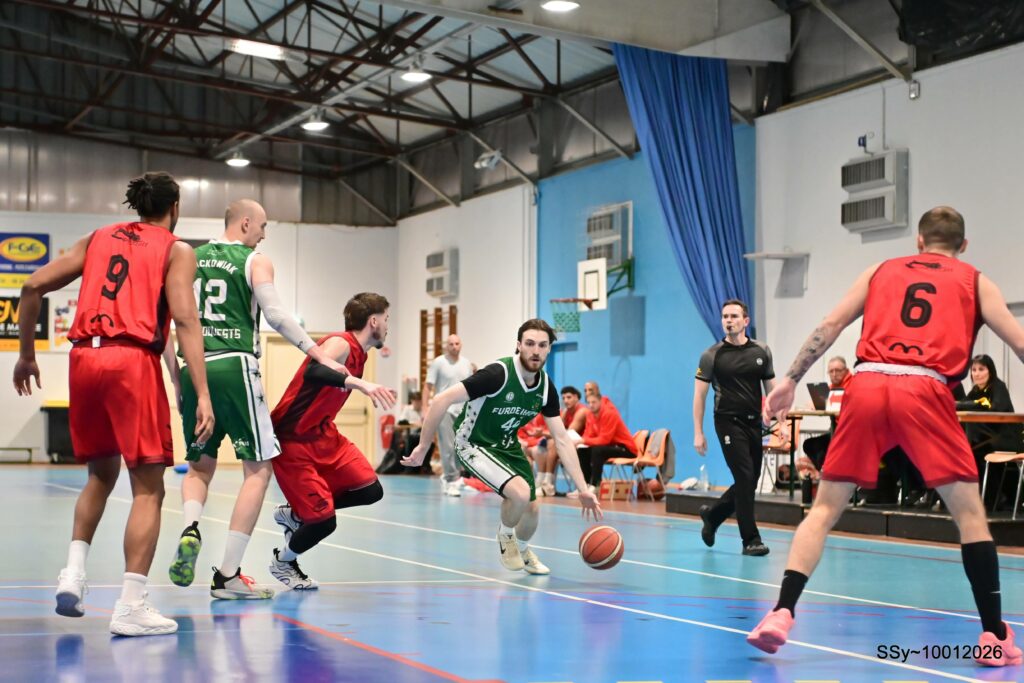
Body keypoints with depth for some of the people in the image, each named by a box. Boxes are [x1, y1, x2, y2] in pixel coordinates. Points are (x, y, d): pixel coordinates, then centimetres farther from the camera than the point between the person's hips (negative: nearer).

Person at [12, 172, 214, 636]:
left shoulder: (97, 239, 20)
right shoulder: (176, 250, 7)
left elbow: (33, 287, 14)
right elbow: (185, 321, -6)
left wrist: (26, 355, 22)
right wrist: (202, 394, -11)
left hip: (85, 358, 5)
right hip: (133, 361, -5)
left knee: (102, 473, 24)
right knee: (148, 489, 1)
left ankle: (73, 574, 12)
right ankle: (130, 607, -5)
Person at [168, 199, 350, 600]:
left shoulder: (191, 259, 16)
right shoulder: (256, 262, 2)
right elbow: (275, 315, -11)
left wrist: (176, 376, 21)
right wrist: (319, 354, -8)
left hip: (194, 368, 5)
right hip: (234, 367, -5)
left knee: (199, 466, 21)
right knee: (258, 468, 3)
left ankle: (190, 530, -11)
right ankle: (227, 576, -2)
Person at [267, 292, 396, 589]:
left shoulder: (359, 354, 8)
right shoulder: (340, 344, -20)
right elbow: (313, 371, -43)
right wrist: (359, 383, -55)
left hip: (322, 434, 9)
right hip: (292, 440, -9)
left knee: (370, 491, -4)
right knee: (323, 520, -11)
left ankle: (295, 515, 16)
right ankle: (283, 562, 21)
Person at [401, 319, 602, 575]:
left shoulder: (546, 387, -9)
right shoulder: (498, 374, -30)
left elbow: (561, 439, -5)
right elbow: (442, 400, -30)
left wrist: (583, 489, -11)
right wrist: (423, 448, -24)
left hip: (507, 445, 7)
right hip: (473, 444, -7)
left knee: (532, 508, 12)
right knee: (520, 492, -27)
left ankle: (522, 550, 47)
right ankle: (505, 536, 7)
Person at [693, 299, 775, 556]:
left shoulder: (761, 352, 7)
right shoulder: (712, 355, -2)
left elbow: (771, 390, 12)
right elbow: (699, 395, -1)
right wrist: (698, 433, -6)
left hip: (754, 422, 4)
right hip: (729, 422, -4)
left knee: (750, 482, 8)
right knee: (745, 478, -11)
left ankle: (712, 515, 31)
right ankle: (750, 540, -3)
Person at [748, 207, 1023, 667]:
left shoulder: (882, 271, 24)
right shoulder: (974, 282, 20)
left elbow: (829, 327, 18)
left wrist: (790, 380, 21)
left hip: (866, 386, 2)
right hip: (925, 391, -2)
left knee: (825, 508, 8)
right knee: (969, 512, 8)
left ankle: (781, 614, -3)